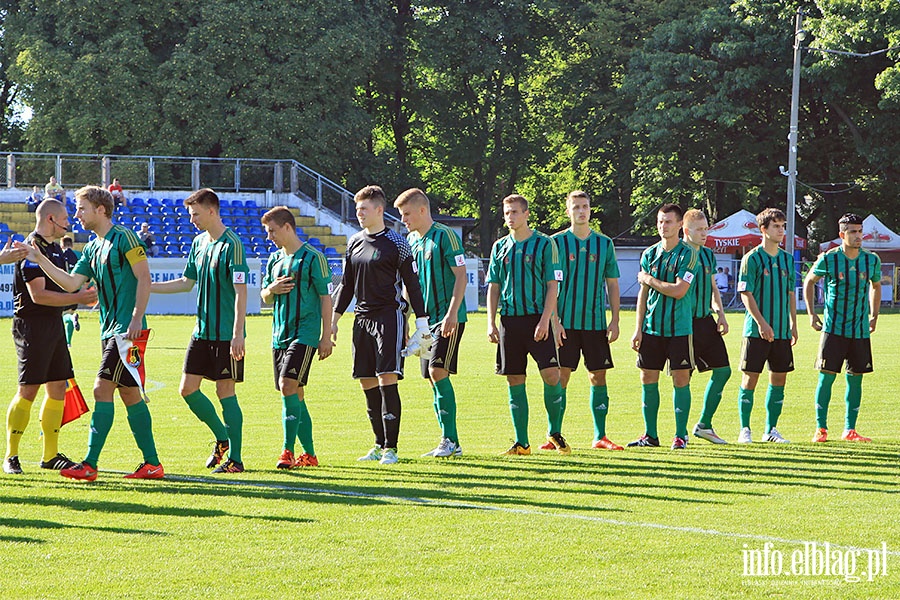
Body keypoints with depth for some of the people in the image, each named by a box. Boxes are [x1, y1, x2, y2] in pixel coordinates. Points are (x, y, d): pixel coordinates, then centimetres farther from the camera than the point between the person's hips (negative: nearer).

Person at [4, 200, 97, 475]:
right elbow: (38, 295, -20)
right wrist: (77, 298, -17)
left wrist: (82, 294, 7)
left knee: (57, 388, 9)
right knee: (28, 390, -9)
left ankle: (50, 455, 16)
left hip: (54, 324, 10)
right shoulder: (33, 248, -14)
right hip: (32, 325, -10)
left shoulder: (54, 248, 17)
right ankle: (11, 456, -2)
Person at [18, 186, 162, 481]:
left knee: (102, 389, -12)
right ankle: (152, 464, 13)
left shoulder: (124, 238, -8)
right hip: (109, 331, 9)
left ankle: (89, 464, -12)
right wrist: (39, 259, 2)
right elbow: (71, 283, 10)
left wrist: (136, 320, -17)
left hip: (127, 329, -9)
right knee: (130, 394, 9)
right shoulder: (92, 249, 17)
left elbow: (144, 279, -11)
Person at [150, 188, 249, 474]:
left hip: (226, 334, -8)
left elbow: (241, 291, -17)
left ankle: (235, 459, 4)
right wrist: (146, 286, 16)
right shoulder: (199, 242, 11)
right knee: (188, 388, 6)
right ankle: (222, 439, 25)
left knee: (225, 391, -4)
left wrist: (238, 335, -22)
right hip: (202, 331, 8)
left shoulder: (231, 244, -14)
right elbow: (187, 282, 21)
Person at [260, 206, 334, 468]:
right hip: (280, 335, 7)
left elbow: (325, 298, -6)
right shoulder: (275, 260, 14)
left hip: (304, 334, -7)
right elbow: (264, 297, 22)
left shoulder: (313, 258, -6)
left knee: (288, 386, -19)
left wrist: (326, 336, -9)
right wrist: (271, 290, -3)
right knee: (295, 396, 8)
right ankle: (309, 454, 14)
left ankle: (288, 451, -18)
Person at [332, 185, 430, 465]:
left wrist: (422, 322, -7)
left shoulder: (396, 242, -4)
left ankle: (391, 447, -10)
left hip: (389, 315, -6)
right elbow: (347, 284, 20)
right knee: (367, 382, 5)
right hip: (362, 318, 6)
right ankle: (380, 444, 14)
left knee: (387, 379, -12)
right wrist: (335, 319, 16)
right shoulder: (354, 242, 13)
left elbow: (412, 284, -3)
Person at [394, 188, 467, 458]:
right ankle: (451, 443, 10)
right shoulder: (411, 241, 14)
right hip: (427, 319, 8)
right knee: (433, 378, 5)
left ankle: (449, 440, -12)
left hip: (449, 318, -8)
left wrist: (452, 314, -20)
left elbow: (461, 276, -12)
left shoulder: (445, 235, -9)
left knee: (438, 372, -16)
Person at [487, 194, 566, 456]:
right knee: (515, 381, 3)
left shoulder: (545, 244, 1)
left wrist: (545, 320, -12)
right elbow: (493, 286, 15)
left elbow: (552, 285, -2)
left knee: (552, 376, -11)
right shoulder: (500, 247, 12)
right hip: (509, 320, 3)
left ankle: (555, 432, 9)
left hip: (538, 319, -3)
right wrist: (491, 323, 5)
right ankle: (521, 442, 8)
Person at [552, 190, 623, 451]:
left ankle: (600, 436, 9)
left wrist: (615, 320, 4)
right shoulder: (557, 242, 1)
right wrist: (553, 319, -10)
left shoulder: (604, 243, 9)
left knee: (598, 376, 3)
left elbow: (612, 283, 12)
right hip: (565, 321, -3)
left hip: (596, 321, 3)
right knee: (561, 375, -5)